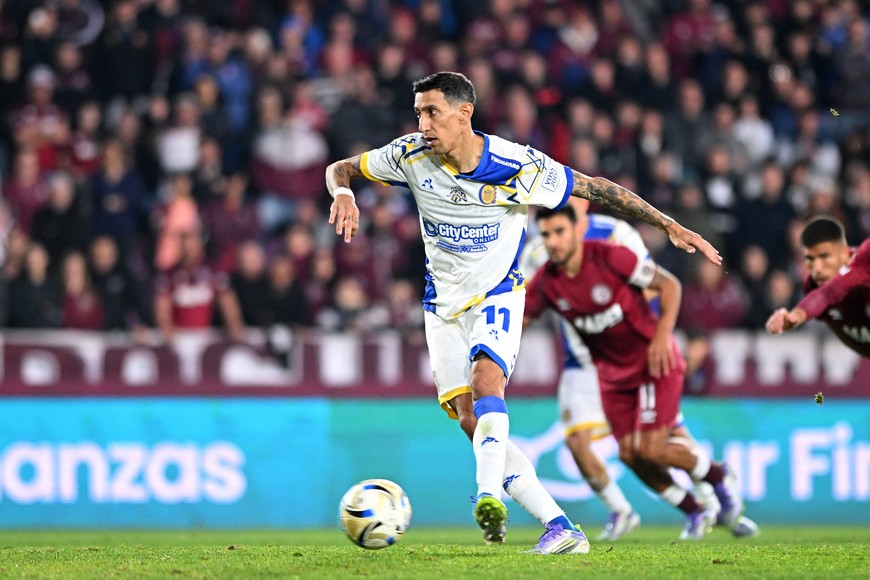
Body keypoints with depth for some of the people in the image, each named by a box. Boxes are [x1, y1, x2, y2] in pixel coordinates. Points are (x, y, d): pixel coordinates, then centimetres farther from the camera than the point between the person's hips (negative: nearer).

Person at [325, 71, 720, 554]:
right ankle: (561, 528, -2)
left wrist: (671, 227, -11)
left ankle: (489, 496, -46)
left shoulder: (518, 166, -20)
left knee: (485, 378, -32)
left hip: (497, 294, -4)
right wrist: (344, 194, -25)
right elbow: (341, 168, 0)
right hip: (443, 305, 4)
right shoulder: (412, 155, -13)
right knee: (470, 420, -4)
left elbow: (595, 188, -11)